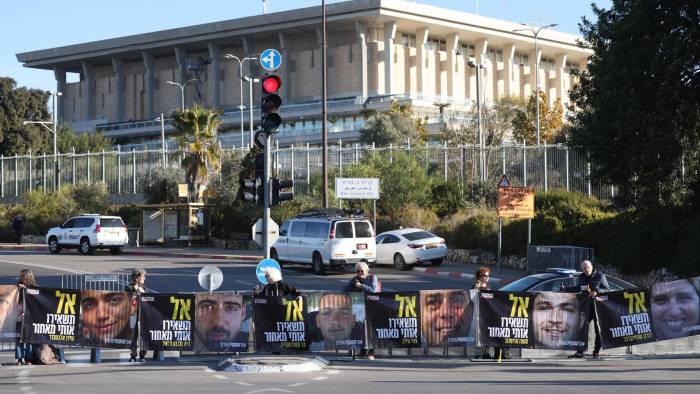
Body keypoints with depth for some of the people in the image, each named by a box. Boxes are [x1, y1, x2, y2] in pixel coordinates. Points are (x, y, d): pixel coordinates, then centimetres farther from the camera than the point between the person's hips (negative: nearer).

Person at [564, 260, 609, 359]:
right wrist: (566, 289, 15)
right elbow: (578, 288, 24)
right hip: (585, 306, 5)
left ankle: (596, 351, 8)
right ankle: (580, 352, 2)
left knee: (598, 329, -1)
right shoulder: (581, 277, 10)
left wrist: (597, 291, -18)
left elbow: (607, 289, -3)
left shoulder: (599, 276, -4)